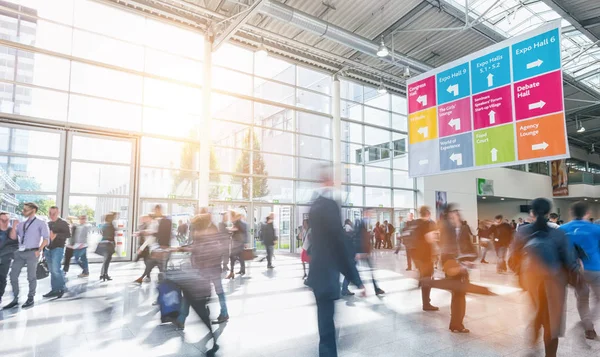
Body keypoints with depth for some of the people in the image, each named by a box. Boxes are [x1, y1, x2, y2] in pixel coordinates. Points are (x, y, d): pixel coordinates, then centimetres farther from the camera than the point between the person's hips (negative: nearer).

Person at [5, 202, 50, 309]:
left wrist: (39, 250, -14)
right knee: (13, 275, 4)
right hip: (19, 253, 5)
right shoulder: (21, 224, 16)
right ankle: (15, 299, 16)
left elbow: (46, 238, -7)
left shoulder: (41, 223, 1)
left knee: (31, 277, 2)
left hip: (32, 253, -5)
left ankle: (30, 299, 14)